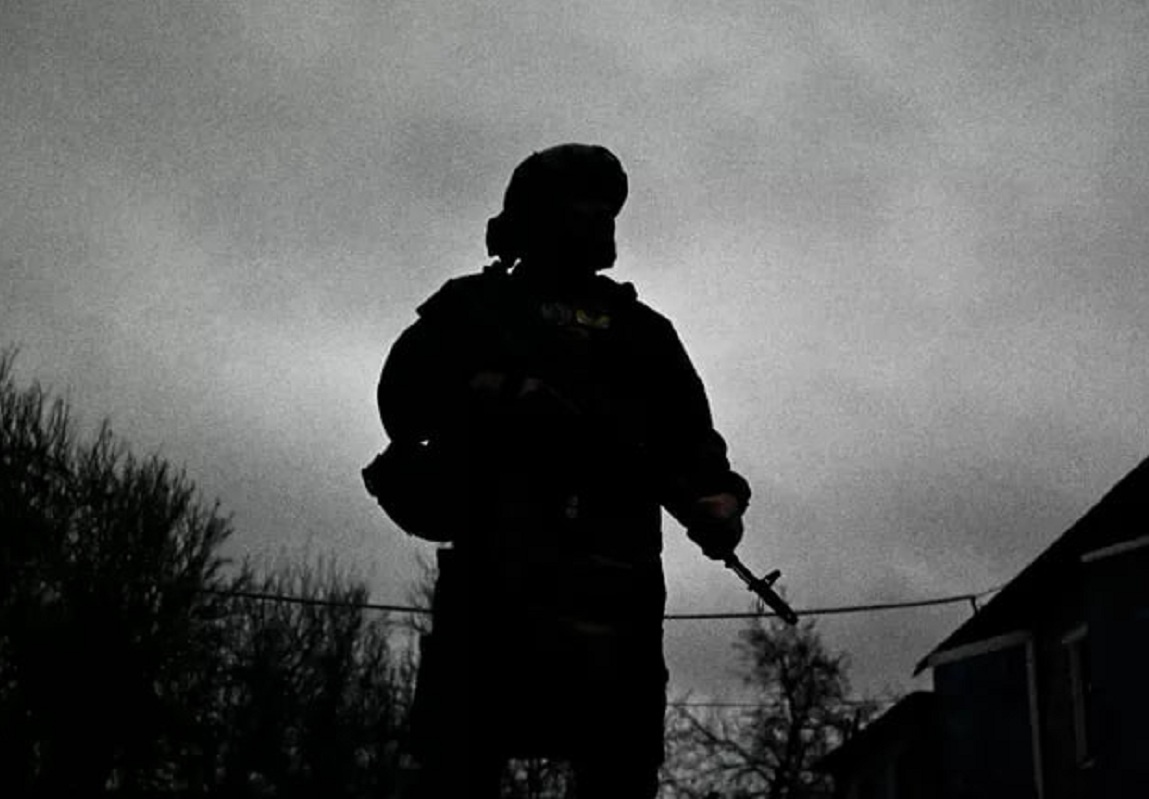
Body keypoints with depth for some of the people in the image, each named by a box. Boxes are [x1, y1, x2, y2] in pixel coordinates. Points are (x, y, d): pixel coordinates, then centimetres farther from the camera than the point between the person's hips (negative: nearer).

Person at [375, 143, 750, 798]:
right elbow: (405, 400, 6)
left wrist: (717, 499, -5)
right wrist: (492, 393, -12)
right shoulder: (476, 307, 19)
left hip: (616, 575, 3)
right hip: (495, 561, -3)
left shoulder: (642, 330, 26)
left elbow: (690, 439, 17)